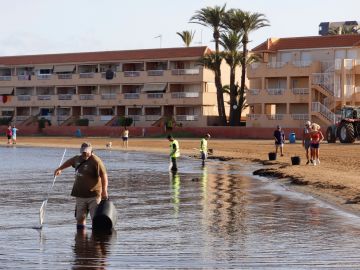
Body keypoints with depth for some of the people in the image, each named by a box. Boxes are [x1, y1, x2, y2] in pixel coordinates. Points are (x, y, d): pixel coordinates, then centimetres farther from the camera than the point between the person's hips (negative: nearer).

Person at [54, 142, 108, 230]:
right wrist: (59, 169, 45)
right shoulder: (78, 158, 11)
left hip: (93, 195, -7)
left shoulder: (96, 161, -13)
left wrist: (104, 190, -28)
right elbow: (69, 162, 34)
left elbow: (103, 175, -19)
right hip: (80, 195, 7)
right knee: (80, 218, 11)